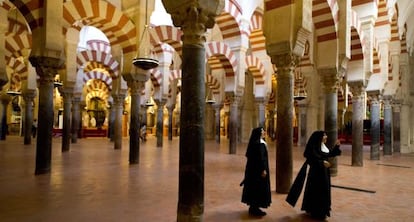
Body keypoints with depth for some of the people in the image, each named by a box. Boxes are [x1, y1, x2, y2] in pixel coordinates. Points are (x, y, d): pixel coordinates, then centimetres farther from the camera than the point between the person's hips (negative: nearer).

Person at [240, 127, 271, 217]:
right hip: (258, 169, -10)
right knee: (259, 187, -2)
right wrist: (263, 169, -22)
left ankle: (253, 207, 24)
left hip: (253, 168, 10)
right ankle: (255, 209, 6)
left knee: (254, 187, 15)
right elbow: (260, 158, -23)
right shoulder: (260, 144, -19)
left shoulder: (255, 143, 11)